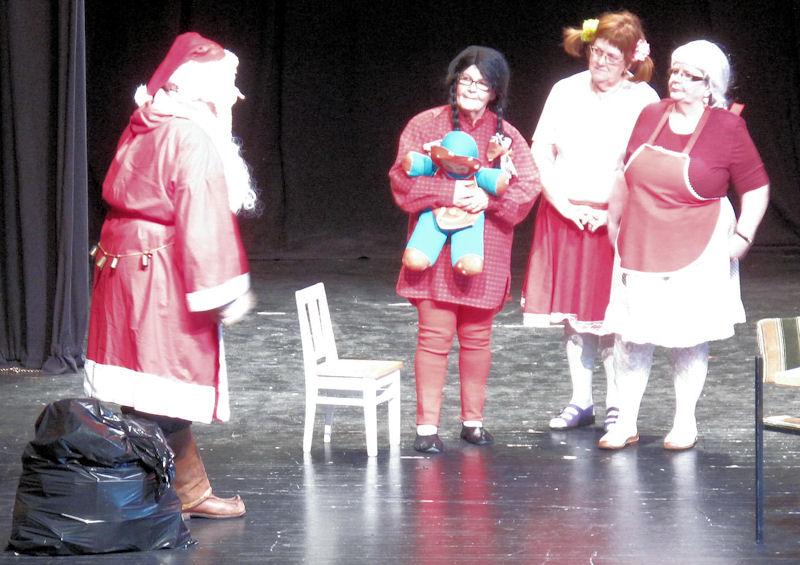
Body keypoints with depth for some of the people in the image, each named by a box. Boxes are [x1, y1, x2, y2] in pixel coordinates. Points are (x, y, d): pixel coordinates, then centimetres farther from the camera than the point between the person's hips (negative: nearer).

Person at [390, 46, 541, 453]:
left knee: (477, 336, 9)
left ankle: (473, 420, 20)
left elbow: (527, 187, -1)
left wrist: (488, 198, -17)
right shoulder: (425, 125, 0)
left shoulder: (506, 135, 6)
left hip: (484, 251, 2)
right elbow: (403, 180, -8)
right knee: (434, 335, -6)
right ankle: (427, 426, -2)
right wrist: (449, 193, -20)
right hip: (436, 247, -2)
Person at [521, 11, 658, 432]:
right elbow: (540, 151, 4)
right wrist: (563, 203, -6)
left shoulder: (643, 100, -4)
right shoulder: (566, 92, 5)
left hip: (615, 220, -3)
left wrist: (614, 211, -15)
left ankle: (616, 405, 6)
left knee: (610, 314, -4)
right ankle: (581, 401, 17)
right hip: (565, 215, 3)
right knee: (571, 312, 7)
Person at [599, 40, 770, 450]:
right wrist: (614, 216, 19)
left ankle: (685, 424, 19)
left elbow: (756, 188, -4)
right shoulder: (650, 116, 4)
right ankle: (626, 424, 11)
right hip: (639, 247, 4)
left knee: (688, 338, 5)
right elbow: (629, 174, 18)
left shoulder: (728, 129, -9)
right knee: (630, 335, 3)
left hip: (695, 253, -4)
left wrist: (743, 236, -12)